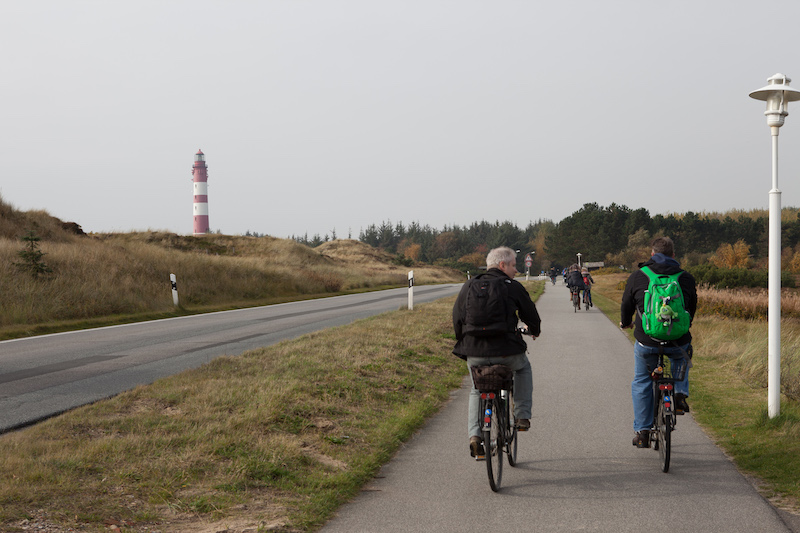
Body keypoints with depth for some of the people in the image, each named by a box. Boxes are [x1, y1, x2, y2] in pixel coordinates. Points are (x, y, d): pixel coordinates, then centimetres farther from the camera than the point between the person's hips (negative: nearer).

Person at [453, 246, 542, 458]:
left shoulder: (470, 285, 10)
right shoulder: (513, 287, 2)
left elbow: (457, 317, 13)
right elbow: (531, 315, 12)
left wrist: (464, 341, 30)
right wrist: (534, 330, 35)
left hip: (475, 354, 3)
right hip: (506, 351, -2)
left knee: (477, 389, 27)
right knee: (523, 368, 31)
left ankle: (474, 434, 8)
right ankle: (522, 415, 23)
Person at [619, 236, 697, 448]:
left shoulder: (637, 277, 0)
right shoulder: (686, 278, 4)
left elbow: (626, 305, 13)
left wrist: (625, 323, 35)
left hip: (647, 341, -1)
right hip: (678, 341, 1)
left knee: (641, 382, 20)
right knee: (682, 355, 37)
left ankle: (641, 432, 20)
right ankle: (680, 394, 18)